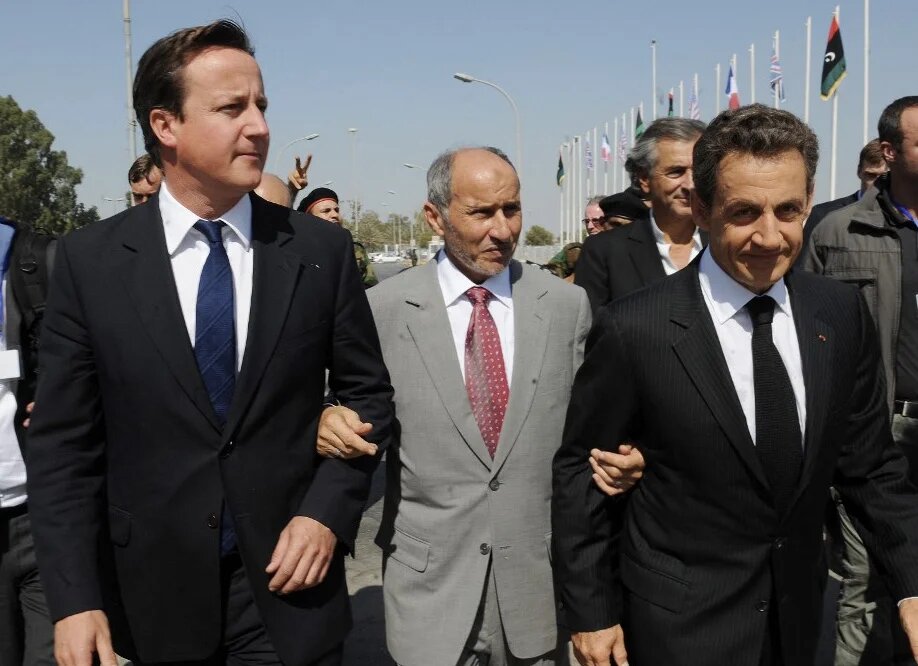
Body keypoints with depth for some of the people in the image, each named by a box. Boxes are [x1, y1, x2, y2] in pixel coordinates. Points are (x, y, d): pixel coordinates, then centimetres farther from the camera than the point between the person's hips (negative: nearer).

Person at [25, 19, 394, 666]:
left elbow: (368, 393, 4)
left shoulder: (321, 249, -4)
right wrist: (74, 599, -8)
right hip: (154, 588, 0)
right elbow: (63, 442, -3)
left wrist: (327, 512, -9)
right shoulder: (90, 260, -5)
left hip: (289, 574, 0)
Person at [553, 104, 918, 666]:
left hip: (800, 612, 5)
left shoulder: (843, 314, -6)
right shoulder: (633, 330, -20)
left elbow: (870, 465, 3)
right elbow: (579, 474, -10)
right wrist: (591, 614, -5)